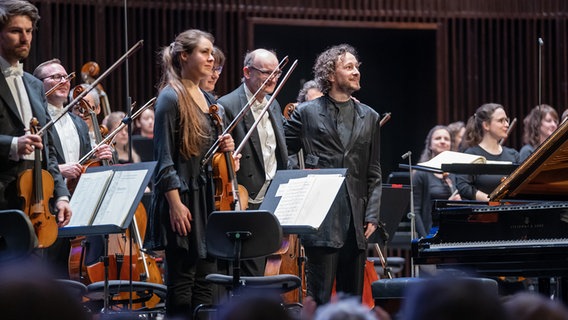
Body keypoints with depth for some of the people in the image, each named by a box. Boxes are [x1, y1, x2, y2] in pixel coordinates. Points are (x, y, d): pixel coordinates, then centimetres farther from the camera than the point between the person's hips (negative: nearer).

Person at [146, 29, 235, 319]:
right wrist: (175, 203, -18)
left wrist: (224, 148, 3)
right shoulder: (171, 98, -10)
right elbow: (164, 158, -13)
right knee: (182, 279, -6)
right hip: (182, 198, -8)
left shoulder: (207, 99, 14)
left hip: (207, 196, 8)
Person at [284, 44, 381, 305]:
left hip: (355, 223, 4)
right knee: (319, 296, -5)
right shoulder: (306, 114, 3)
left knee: (353, 297, 7)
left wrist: (372, 215, 3)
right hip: (321, 222, -4)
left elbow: (373, 174, 13)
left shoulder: (370, 118, 13)